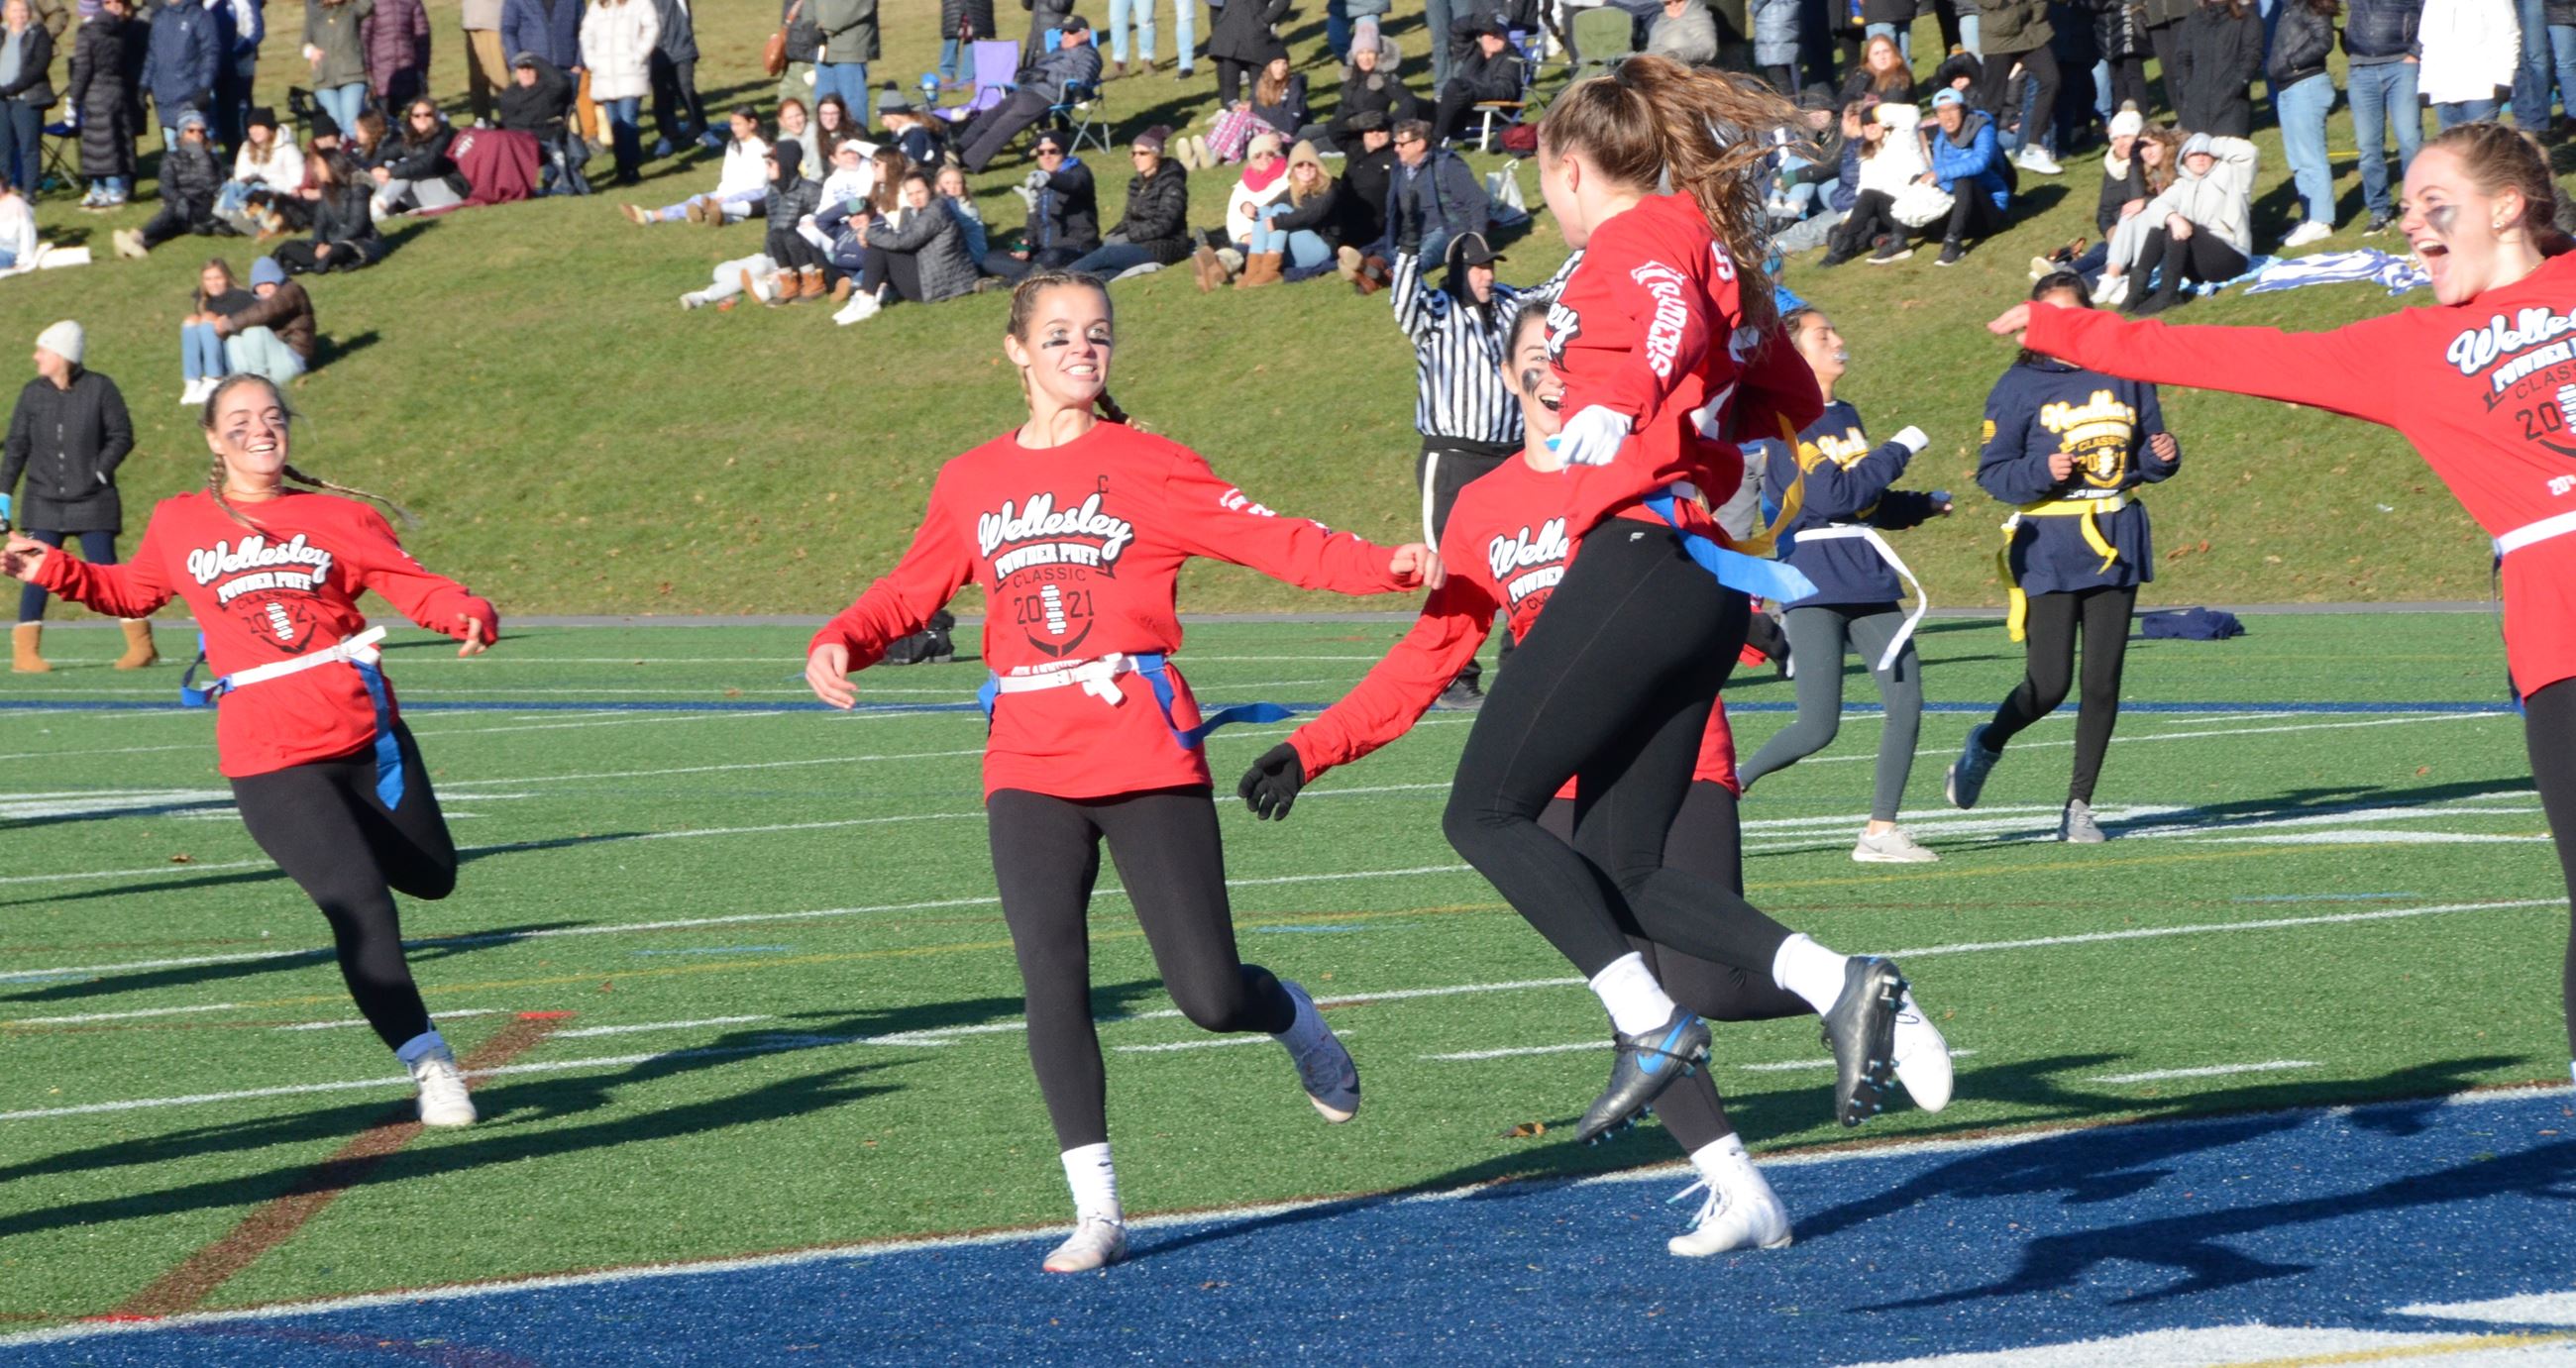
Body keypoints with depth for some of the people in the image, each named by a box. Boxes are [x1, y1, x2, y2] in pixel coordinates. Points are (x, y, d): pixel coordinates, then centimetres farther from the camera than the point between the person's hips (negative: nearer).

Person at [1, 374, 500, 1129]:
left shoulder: (339, 517, 3)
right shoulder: (178, 524, 8)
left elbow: (415, 584, -3)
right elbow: (134, 590, 25)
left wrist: (468, 614, -23)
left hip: (367, 736, 2)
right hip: (269, 762, -2)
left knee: (430, 878, 15)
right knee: (362, 906, -13)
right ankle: (426, 1062, -2)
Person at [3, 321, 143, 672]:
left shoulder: (100, 388, -4)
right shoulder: (33, 393, 5)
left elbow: (122, 437, -1)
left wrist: (99, 472, -10)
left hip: (93, 501, -2)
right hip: (44, 500, 2)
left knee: (105, 569, -4)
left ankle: (141, 644, 6)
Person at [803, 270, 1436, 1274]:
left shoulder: (1150, 467, 2)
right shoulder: (972, 485, 12)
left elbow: (1270, 540, -5)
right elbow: (912, 590, 19)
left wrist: (1385, 566, -19)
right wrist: (840, 643, -1)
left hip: (1148, 762, -2)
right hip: (1030, 772, 2)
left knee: (1209, 996, -5)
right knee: (1052, 987, -9)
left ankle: (1294, 1020, 32)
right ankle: (1096, 1211, 0)